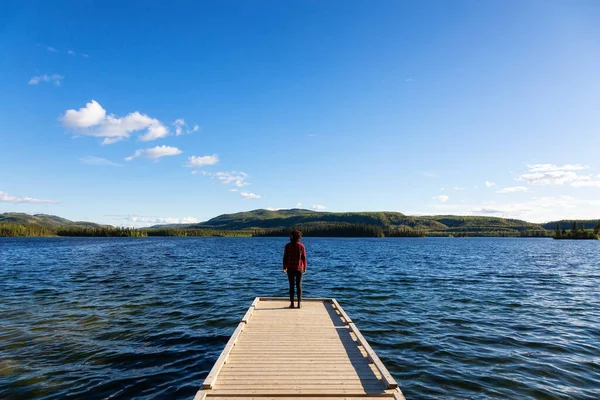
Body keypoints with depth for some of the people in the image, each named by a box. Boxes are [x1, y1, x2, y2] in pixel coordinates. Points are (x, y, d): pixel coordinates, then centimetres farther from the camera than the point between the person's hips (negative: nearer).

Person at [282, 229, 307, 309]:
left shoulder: (288, 246, -5)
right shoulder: (301, 246, -7)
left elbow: (285, 257, -2)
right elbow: (304, 258, -5)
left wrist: (284, 267, 9)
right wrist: (305, 268, 5)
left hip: (290, 268, 1)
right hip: (299, 268, 0)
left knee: (291, 286, 6)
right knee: (299, 285, 7)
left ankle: (292, 303, 7)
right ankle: (299, 303, 9)